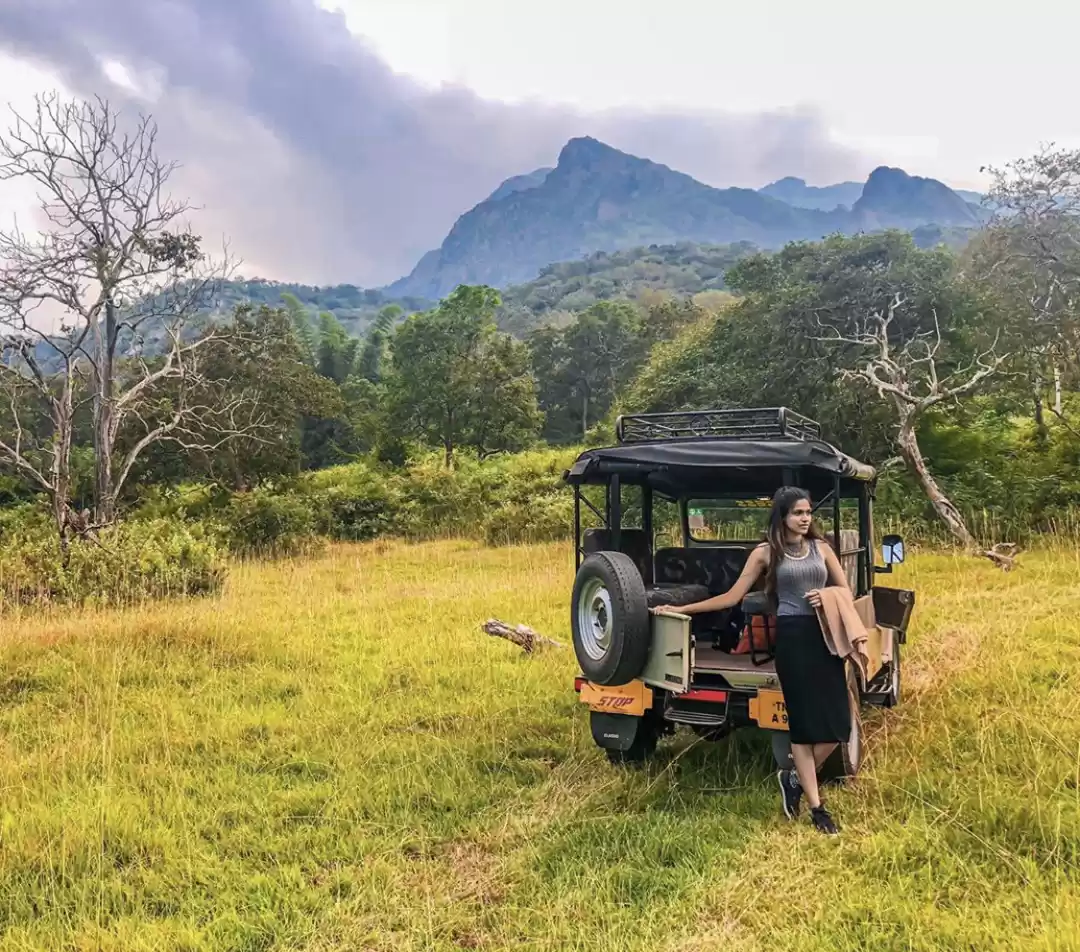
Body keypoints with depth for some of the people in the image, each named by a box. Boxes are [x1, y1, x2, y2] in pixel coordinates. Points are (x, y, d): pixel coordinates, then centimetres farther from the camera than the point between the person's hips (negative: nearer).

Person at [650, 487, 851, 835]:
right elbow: (731, 597, 4)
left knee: (837, 723, -1)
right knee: (805, 722, -1)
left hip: (826, 635, 4)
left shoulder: (821, 547, 12)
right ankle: (816, 807, 10)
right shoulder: (766, 553, 3)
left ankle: (794, 779, 23)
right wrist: (681, 609, 0)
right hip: (792, 637, -4)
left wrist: (828, 597, -7)